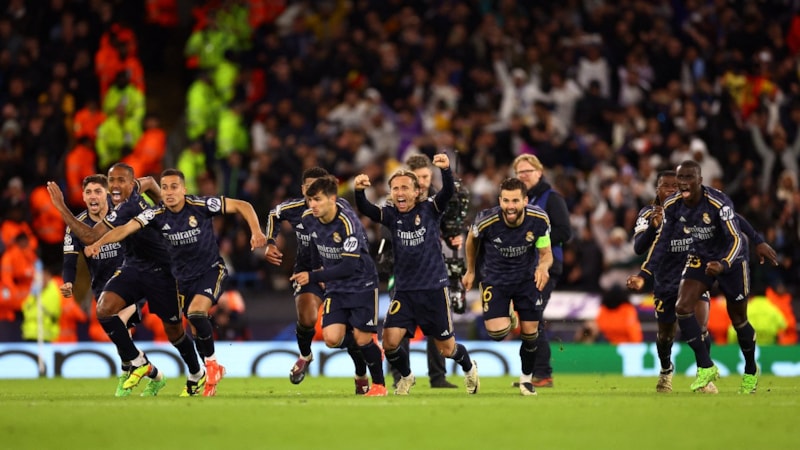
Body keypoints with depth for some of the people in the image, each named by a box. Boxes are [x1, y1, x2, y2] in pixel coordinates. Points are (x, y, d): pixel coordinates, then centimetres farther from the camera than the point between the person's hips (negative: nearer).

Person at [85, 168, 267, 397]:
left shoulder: (201, 206, -19)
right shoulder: (156, 214, -14)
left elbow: (242, 206, -12)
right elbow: (126, 228, -26)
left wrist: (256, 232, -25)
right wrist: (99, 243, -42)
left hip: (211, 269, -4)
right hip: (183, 277, 4)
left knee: (196, 313, -25)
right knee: (196, 328, 6)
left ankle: (212, 363, -5)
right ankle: (211, 374, 27)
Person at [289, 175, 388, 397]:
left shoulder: (347, 222, -27)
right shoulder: (308, 219, -7)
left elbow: (349, 266, -30)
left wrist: (313, 277, -29)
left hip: (362, 285, -5)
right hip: (336, 288, 5)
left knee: (362, 339, -6)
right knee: (332, 338, -12)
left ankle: (379, 384, 19)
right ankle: (371, 350, 19)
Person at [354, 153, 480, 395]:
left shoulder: (429, 210, -5)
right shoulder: (391, 215, 0)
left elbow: (448, 193, -22)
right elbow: (365, 210, -17)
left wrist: (446, 170, -43)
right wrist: (359, 191, -40)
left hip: (434, 288, -2)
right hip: (404, 290, 2)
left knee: (447, 349, 6)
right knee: (390, 340, -13)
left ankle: (469, 368, 41)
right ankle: (406, 377, 17)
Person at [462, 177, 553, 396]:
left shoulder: (539, 219, -21)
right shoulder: (486, 220, -25)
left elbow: (546, 253, -10)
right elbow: (472, 239, -1)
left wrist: (544, 266, -34)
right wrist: (470, 271, 11)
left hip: (527, 278, 2)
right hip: (495, 278, -1)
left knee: (530, 333, 2)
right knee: (497, 332, -19)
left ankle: (527, 377, 29)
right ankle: (508, 321, 20)